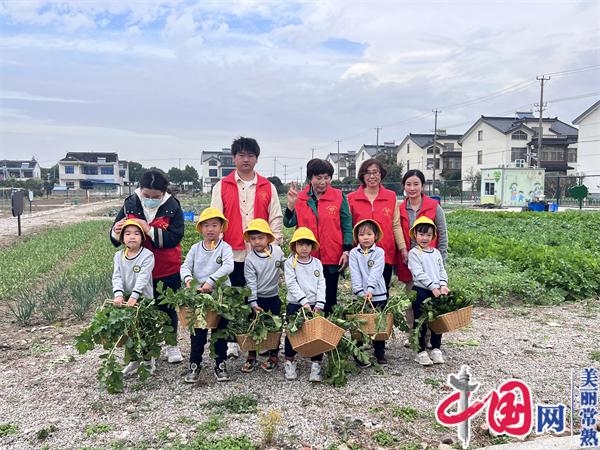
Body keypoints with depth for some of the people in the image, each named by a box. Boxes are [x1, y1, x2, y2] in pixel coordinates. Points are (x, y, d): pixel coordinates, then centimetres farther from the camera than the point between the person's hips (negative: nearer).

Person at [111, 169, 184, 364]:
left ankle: (172, 345, 31)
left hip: (167, 271, -1)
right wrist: (117, 231, -25)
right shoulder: (130, 204, -5)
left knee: (168, 308, 13)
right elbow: (116, 236, -2)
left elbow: (174, 237, -22)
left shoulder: (173, 208, -12)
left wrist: (149, 230, -29)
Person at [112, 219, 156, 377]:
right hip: (125, 299, 5)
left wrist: (134, 296, -31)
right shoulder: (119, 256, 5)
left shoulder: (147, 255, -11)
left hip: (144, 299, -4)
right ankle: (133, 360, 27)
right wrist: (118, 294, -21)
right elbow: (117, 277, -4)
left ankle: (149, 361, 20)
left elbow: (143, 277, -21)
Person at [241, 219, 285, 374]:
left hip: (273, 297, 2)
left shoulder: (277, 251, -5)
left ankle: (274, 356, 23)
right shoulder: (250, 259, -12)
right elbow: (251, 283, -13)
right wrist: (253, 303, -17)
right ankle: (251, 356, 21)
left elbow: (287, 268, 10)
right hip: (256, 298, -1)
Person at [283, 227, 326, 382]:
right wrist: (304, 302, -19)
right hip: (295, 304, -2)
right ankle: (290, 362, 21)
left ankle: (316, 364, 6)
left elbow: (321, 284, 2)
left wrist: (319, 304, -9)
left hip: (315, 305, 2)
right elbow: (292, 284, -11)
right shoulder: (290, 263, -2)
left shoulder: (317, 263, 7)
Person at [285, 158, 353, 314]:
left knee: (329, 300, 9)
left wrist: (346, 251, -6)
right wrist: (291, 204, -17)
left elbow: (347, 226, 1)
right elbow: (288, 223, -2)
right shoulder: (300, 198, 4)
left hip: (332, 259, -1)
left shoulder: (339, 197, 0)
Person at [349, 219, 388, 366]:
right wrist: (361, 292, -17)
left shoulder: (379, 252, 0)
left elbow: (375, 273, -12)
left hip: (378, 295, 0)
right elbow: (355, 274, -6)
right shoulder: (354, 253, 3)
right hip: (359, 295, 0)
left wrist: (370, 290, -24)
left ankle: (380, 353, 22)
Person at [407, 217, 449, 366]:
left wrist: (443, 285, -7)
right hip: (421, 292, -6)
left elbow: (442, 270, 10)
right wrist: (433, 287, -19)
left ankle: (436, 349, 22)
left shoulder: (436, 252, 12)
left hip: (437, 292, 6)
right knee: (420, 322, 1)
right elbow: (419, 274, -15)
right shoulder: (414, 253, -7)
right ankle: (421, 351, 9)